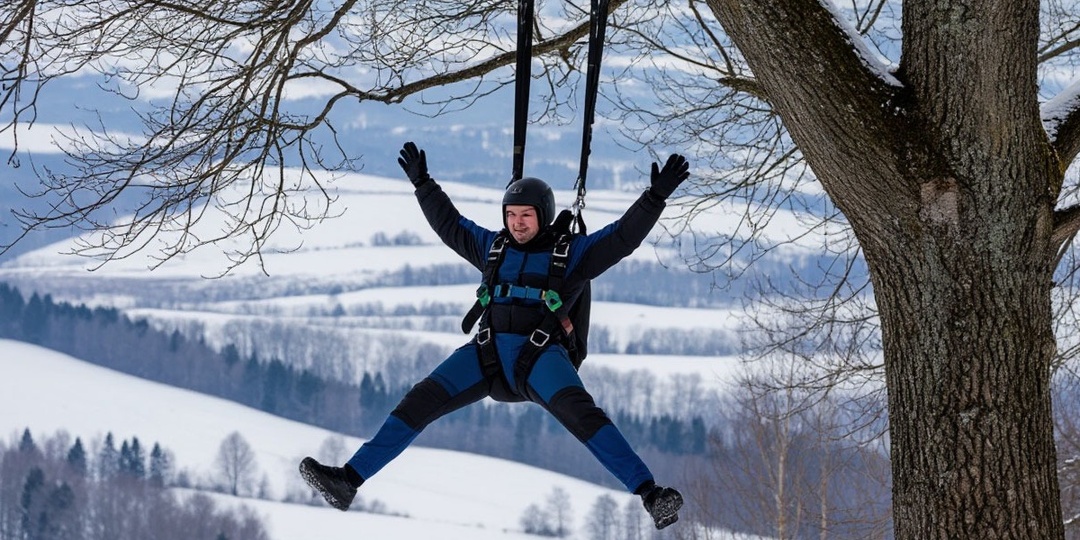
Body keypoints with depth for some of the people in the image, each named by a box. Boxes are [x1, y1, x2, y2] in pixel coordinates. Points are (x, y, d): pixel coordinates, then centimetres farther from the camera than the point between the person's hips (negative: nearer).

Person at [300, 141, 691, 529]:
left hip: (540, 356, -4)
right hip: (488, 354, 4)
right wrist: (423, 184, 30)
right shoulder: (493, 247, 19)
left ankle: (650, 495, -38)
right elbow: (448, 224, 30)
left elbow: (623, 236, 4)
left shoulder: (572, 253, 9)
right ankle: (348, 481, -14)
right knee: (422, 400, -12)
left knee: (579, 411, -31)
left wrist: (656, 196, -5)